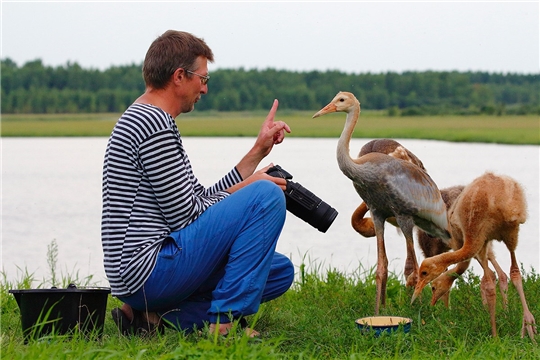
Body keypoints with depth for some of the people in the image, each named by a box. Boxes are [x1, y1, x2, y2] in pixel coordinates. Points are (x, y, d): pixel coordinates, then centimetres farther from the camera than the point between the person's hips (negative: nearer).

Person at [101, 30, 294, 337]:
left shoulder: (142, 120, 19)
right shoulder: (155, 125, -14)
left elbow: (205, 199, 19)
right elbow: (185, 216, -15)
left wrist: (259, 151, 19)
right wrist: (247, 188, -1)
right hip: (150, 271, -11)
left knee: (280, 271, 16)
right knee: (267, 196, -13)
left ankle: (154, 317, 6)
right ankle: (225, 321, -11)